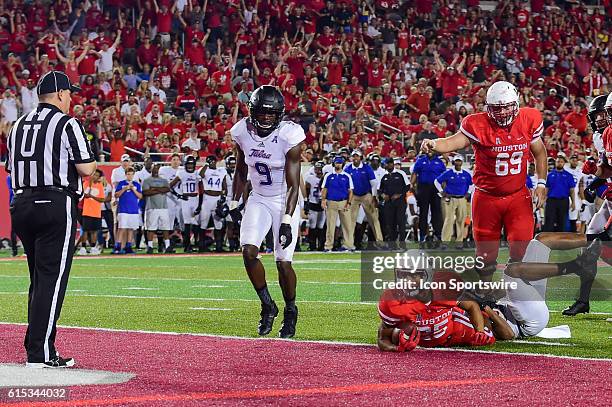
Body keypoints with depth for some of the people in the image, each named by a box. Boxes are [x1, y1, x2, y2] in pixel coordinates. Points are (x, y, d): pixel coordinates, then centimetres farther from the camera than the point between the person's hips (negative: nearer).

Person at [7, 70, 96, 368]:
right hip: (56, 206, -7)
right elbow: (86, 169, -11)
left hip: (21, 206, 7)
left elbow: (10, 168, 18)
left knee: (39, 278, 15)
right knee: (52, 279, -6)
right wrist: (92, 162, 10)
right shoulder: (67, 123, -6)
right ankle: (40, 353, -10)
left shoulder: (19, 125, 16)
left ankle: (35, 348, 17)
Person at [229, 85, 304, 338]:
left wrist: (287, 221, -25)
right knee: (248, 251, -17)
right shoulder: (242, 132, -7)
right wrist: (234, 202, 9)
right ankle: (267, 305, 2)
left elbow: (293, 184, -20)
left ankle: (290, 311, 16)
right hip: (258, 201, 4)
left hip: (285, 202, -3)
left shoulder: (289, 136, -21)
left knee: (283, 262, -9)